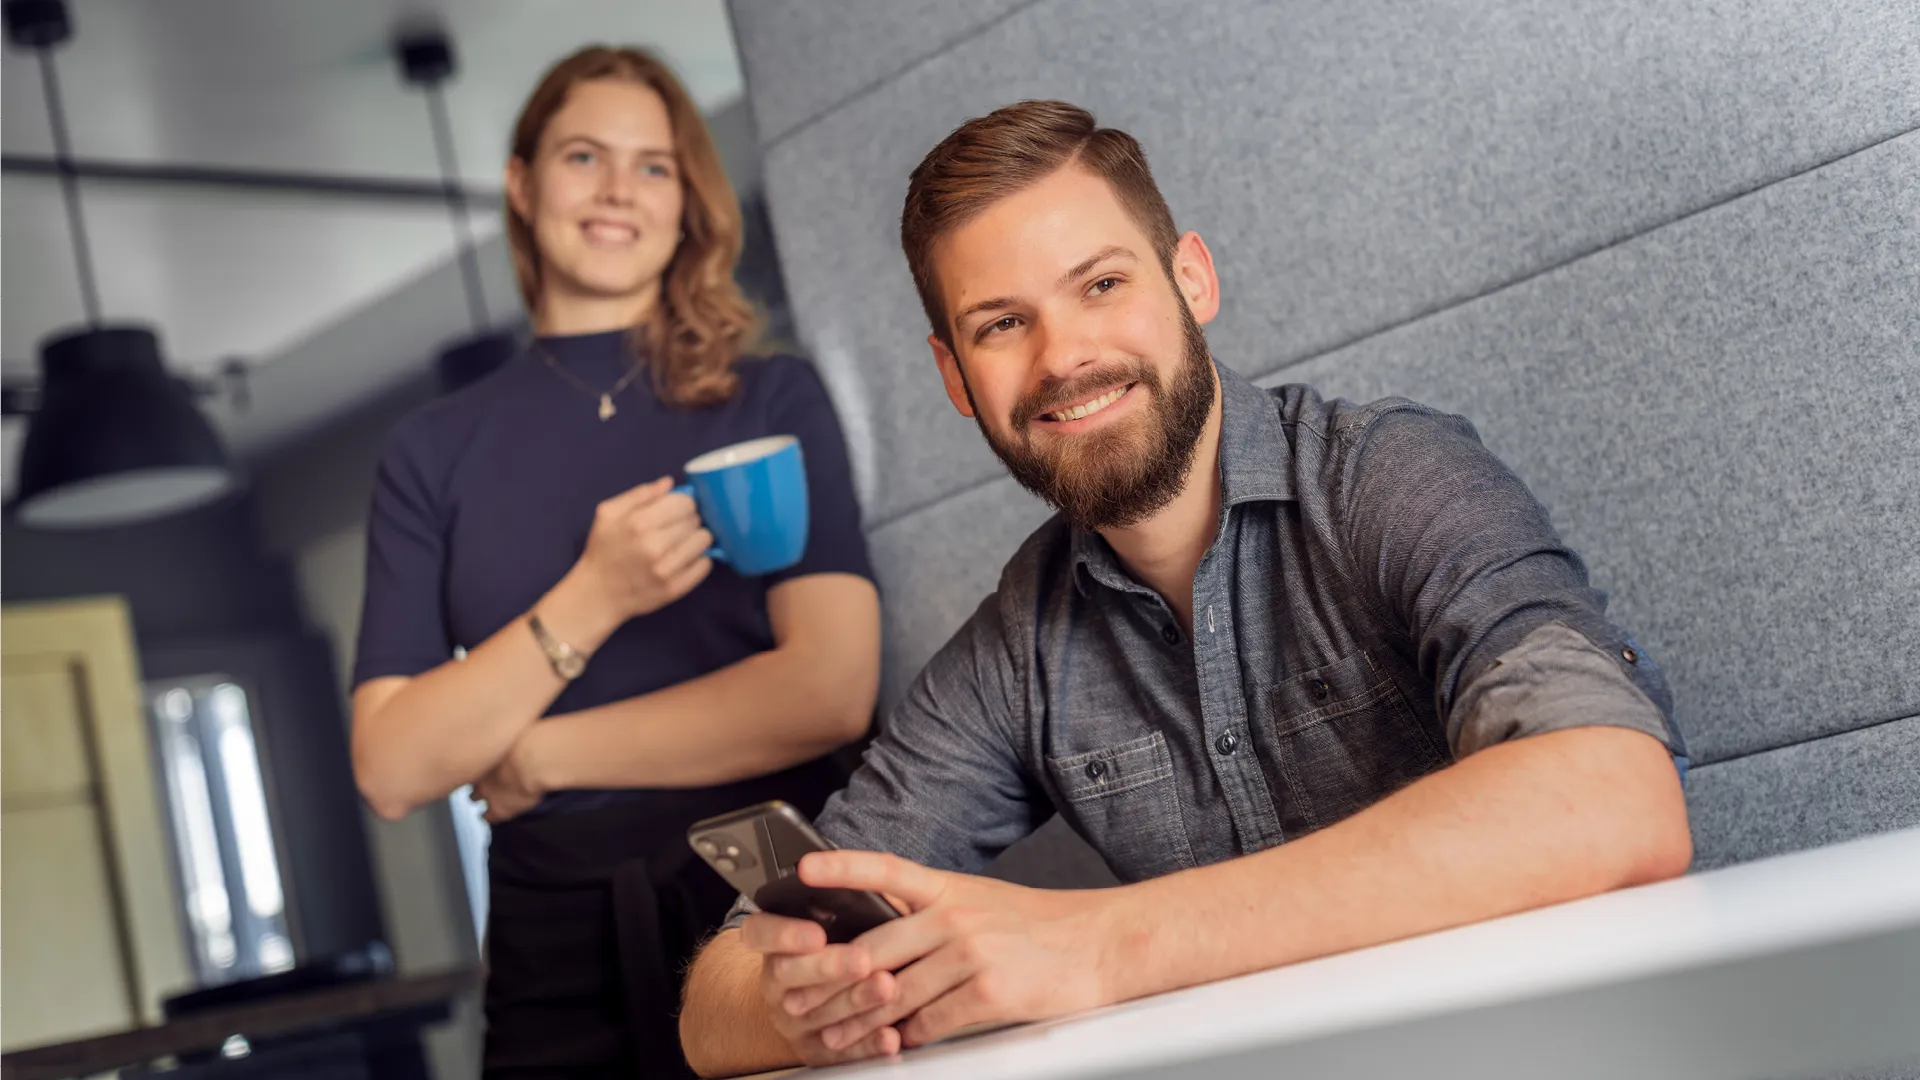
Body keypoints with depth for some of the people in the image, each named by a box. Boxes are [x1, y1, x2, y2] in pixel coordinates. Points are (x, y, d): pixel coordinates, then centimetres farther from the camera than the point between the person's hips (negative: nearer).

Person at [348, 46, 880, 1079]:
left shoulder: (774, 400, 2)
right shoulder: (434, 451, 6)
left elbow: (831, 691, -11)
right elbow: (391, 772, -4)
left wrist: (540, 757, -7)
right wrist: (592, 599, -17)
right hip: (560, 952, 1)